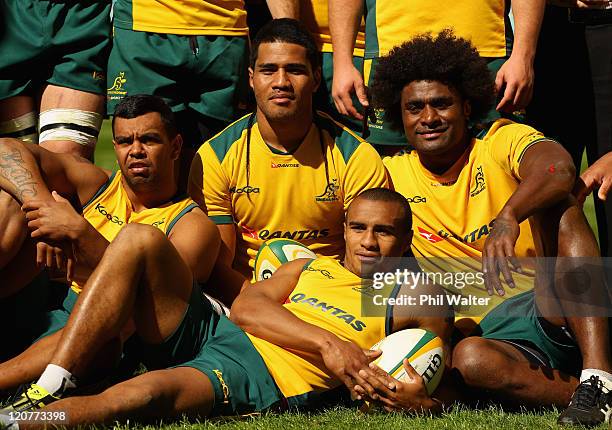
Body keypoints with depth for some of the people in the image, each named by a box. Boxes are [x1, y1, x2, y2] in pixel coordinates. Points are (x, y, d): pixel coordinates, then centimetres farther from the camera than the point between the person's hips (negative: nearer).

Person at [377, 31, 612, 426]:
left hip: (557, 313, -1)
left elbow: (559, 169, -24)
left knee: (555, 204, -26)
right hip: (496, 331, 1)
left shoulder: (502, 141, 0)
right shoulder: (391, 176, 12)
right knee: (468, 359, -34)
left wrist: (508, 216, -42)